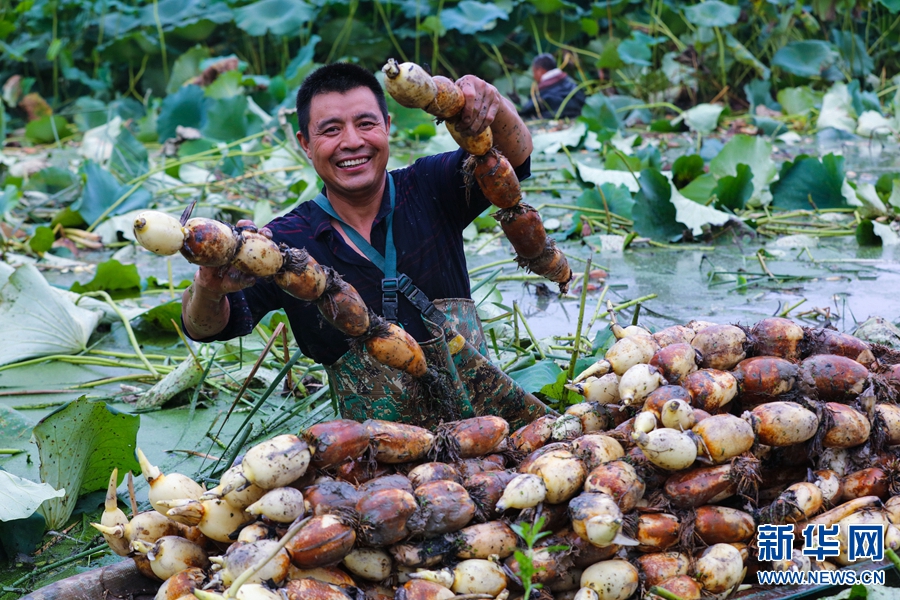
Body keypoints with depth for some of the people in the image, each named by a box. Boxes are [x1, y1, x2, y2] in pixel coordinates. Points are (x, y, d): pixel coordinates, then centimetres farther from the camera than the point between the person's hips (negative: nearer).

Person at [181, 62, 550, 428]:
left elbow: (514, 158, -7)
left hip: (484, 418, 0)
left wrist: (493, 105, -30)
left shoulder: (429, 190, 0)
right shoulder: (287, 242, -6)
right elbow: (205, 327, -14)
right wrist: (209, 289, -38)